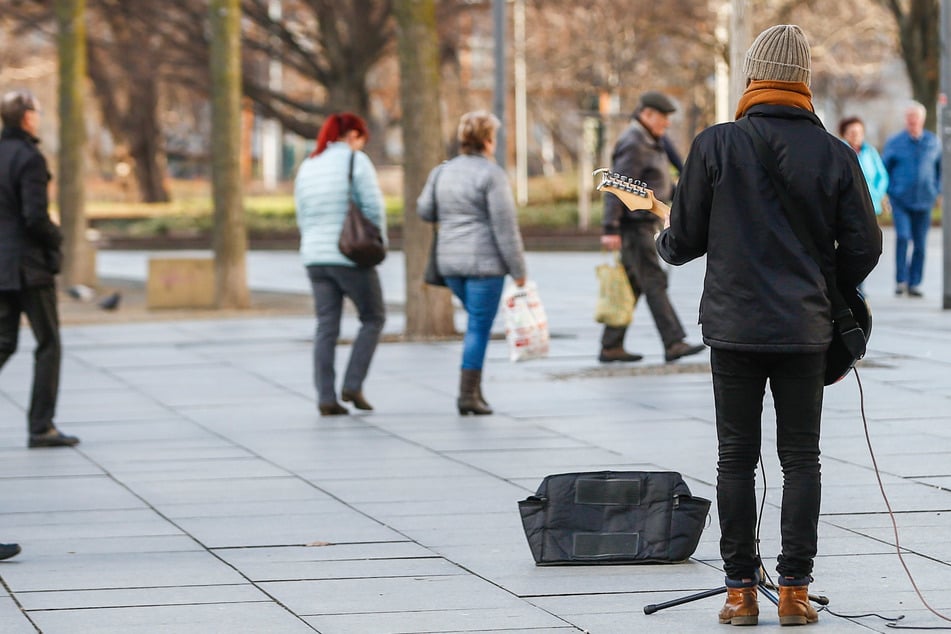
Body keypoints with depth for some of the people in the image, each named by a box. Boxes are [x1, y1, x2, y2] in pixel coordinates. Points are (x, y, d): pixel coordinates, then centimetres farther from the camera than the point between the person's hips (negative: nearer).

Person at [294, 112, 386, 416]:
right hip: (351, 256, -6)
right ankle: (352, 385, -1)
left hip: (315, 257, 6)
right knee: (373, 317, 9)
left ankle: (326, 397, 2)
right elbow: (374, 209, -10)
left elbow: (303, 217, 15)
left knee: (326, 327, 7)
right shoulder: (356, 161, -7)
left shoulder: (307, 167, 13)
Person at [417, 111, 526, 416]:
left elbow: (425, 211, 17)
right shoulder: (491, 174, -12)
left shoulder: (442, 172, 7)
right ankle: (468, 394, -2)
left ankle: (473, 388, 15)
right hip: (484, 261, -7)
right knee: (479, 327, -1)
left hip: (450, 262, 7)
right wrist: (517, 269, -10)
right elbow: (505, 225, -14)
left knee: (478, 321, 20)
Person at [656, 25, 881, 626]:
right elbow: (866, 247, 2)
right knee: (801, 459, 8)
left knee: (736, 459, 6)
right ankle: (795, 589, 5)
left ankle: (741, 591, 6)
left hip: (734, 326, -1)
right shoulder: (835, 155, -1)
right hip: (805, 329, 1)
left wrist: (664, 241, 23)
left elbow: (684, 239, -1)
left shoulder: (715, 145, -5)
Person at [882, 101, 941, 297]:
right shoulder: (894, 143, 2)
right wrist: (885, 192, 2)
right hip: (900, 198, -2)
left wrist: (939, 191, 10)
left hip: (924, 200, 2)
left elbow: (941, 168, 17)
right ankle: (901, 280, -13)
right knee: (902, 236, -18)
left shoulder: (933, 142, 7)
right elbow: (883, 169, 10)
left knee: (920, 243, 3)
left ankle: (914, 283, 12)